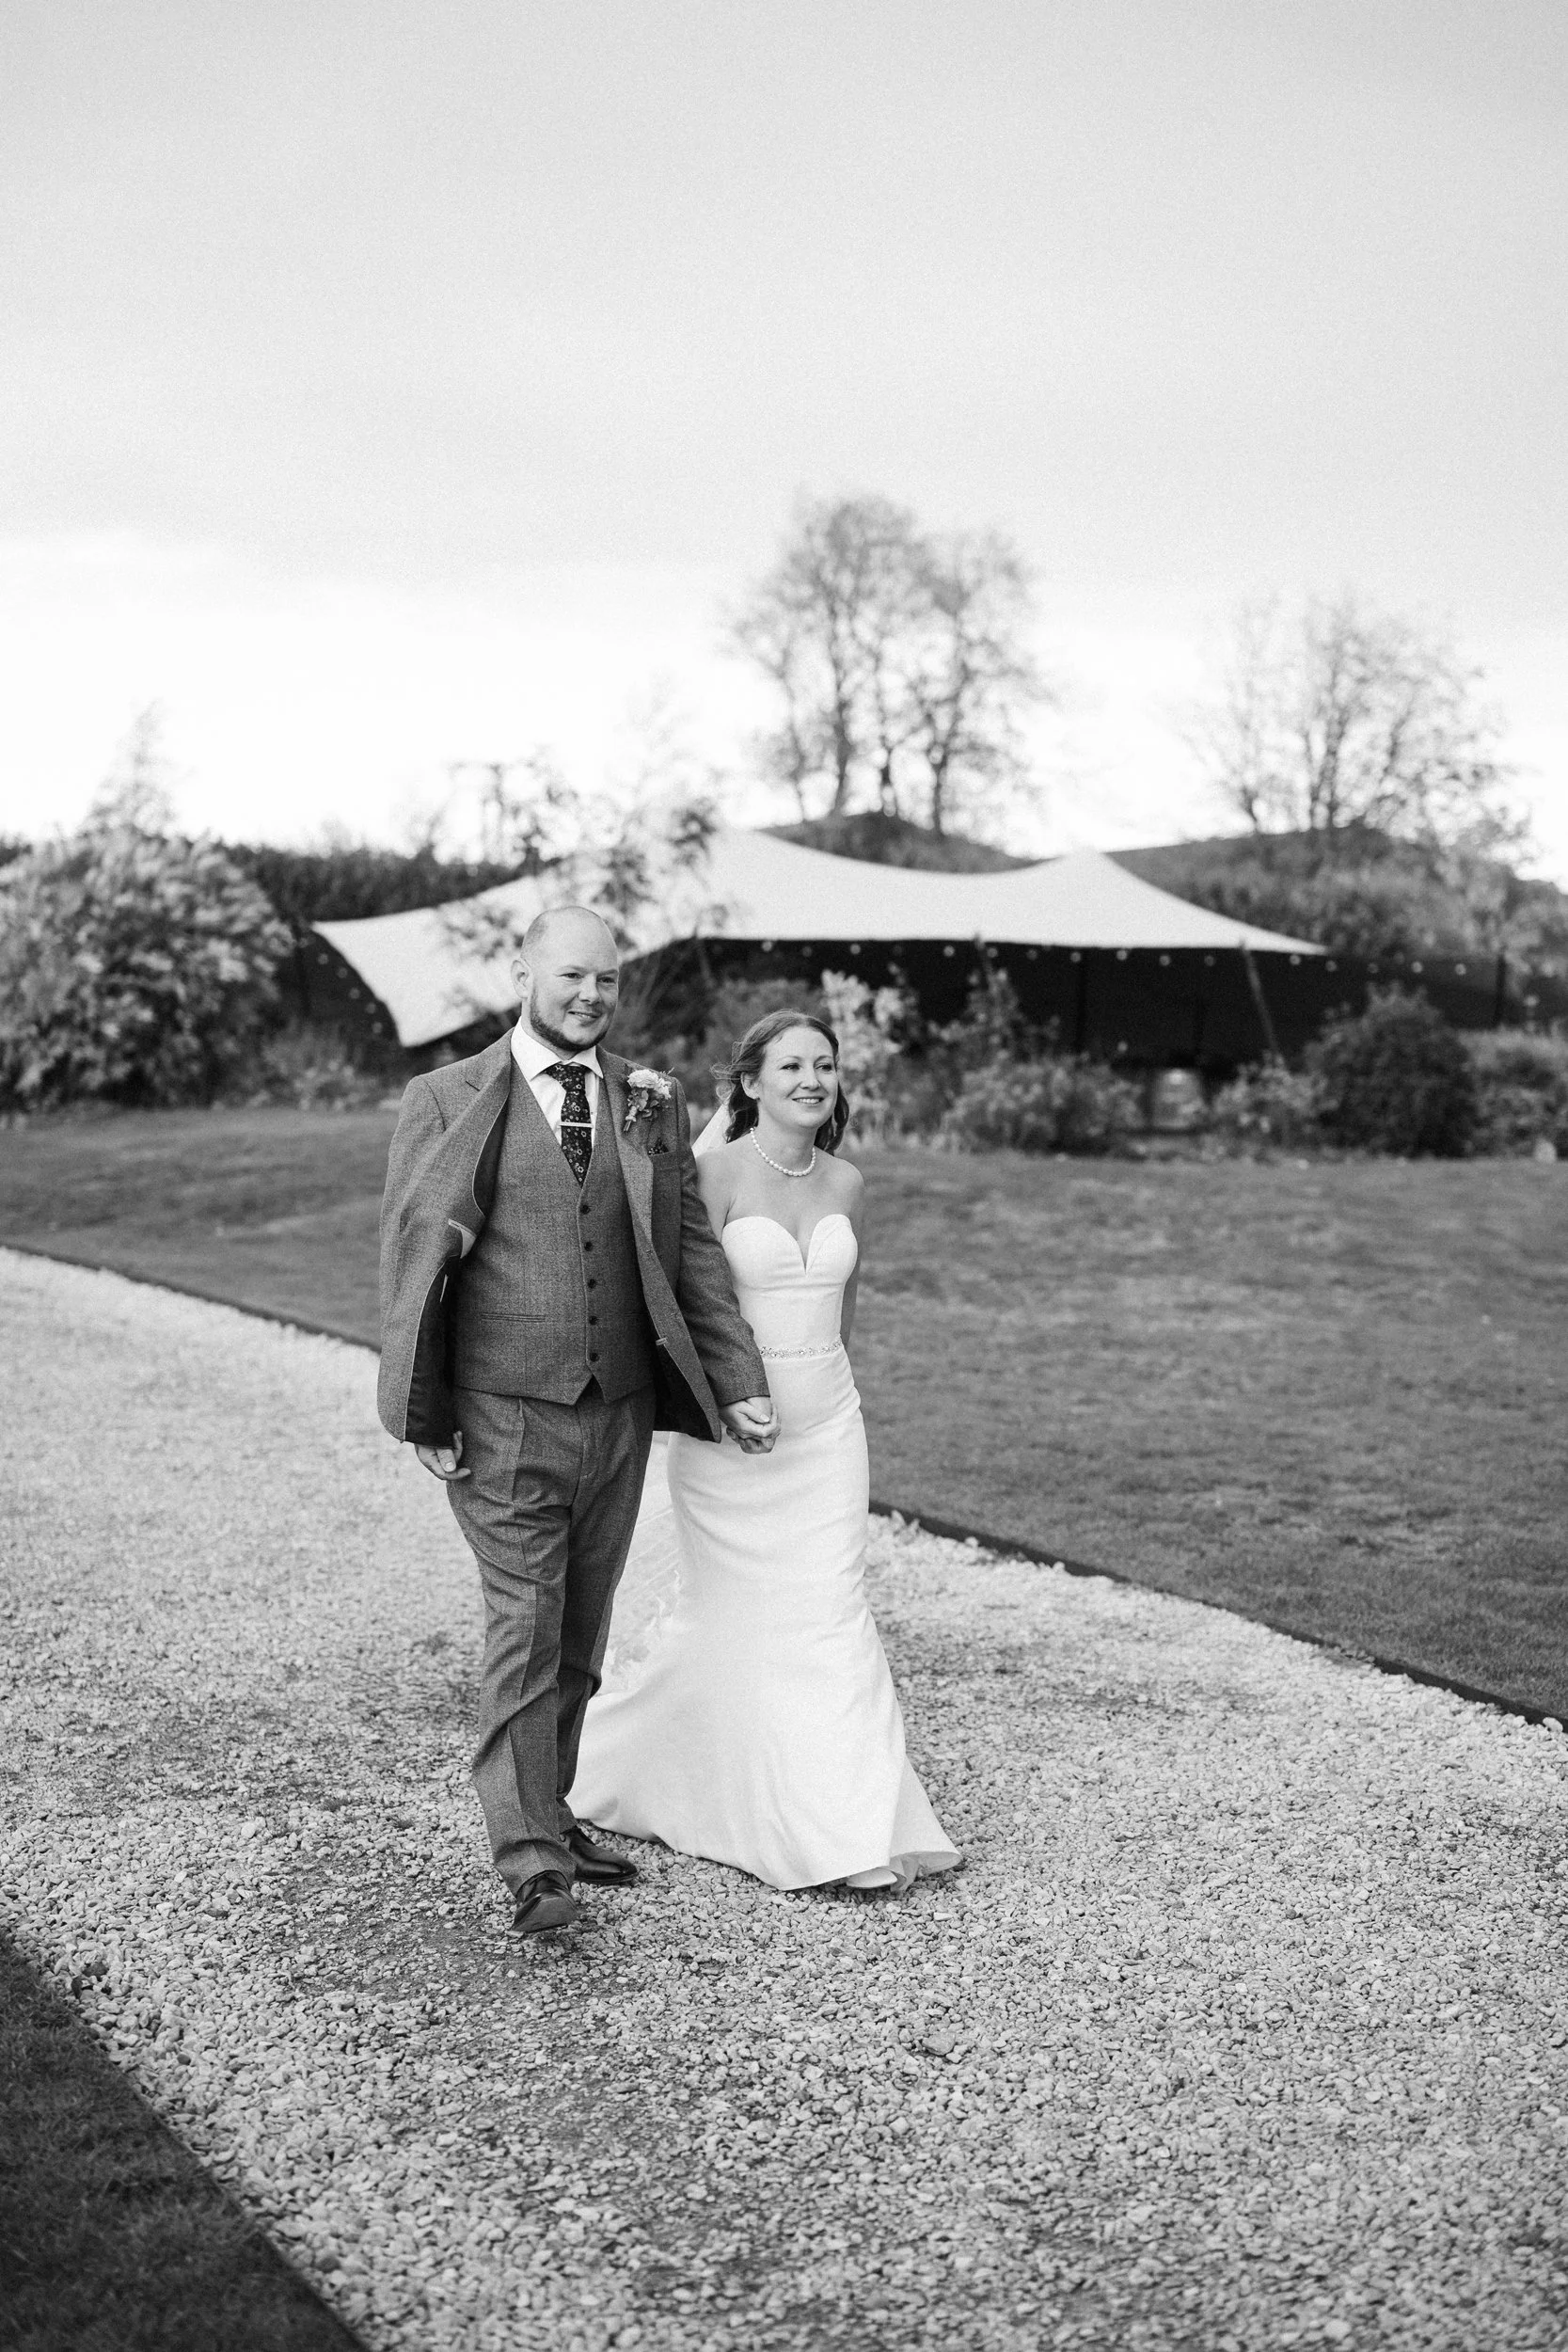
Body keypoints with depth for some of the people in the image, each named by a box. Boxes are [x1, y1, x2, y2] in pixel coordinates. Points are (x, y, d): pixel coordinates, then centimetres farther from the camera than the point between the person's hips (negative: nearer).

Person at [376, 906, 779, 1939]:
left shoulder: (655, 1106, 8)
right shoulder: (446, 1102, -3)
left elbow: (692, 1254, 8)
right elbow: (410, 1260, -4)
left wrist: (738, 1384, -1)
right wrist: (424, 1416, -8)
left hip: (620, 1416, 4)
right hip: (504, 1418, -4)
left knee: (580, 1634, 14)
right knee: (525, 1630, -6)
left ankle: (549, 1813, 29)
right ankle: (532, 1865, -1)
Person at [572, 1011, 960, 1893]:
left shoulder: (846, 1183, 7)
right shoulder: (717, 1172, -10)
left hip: (827, 1427, 4)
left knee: (831, 1616, 0)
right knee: (739, 1618, 3)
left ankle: (854, 1833, 5)